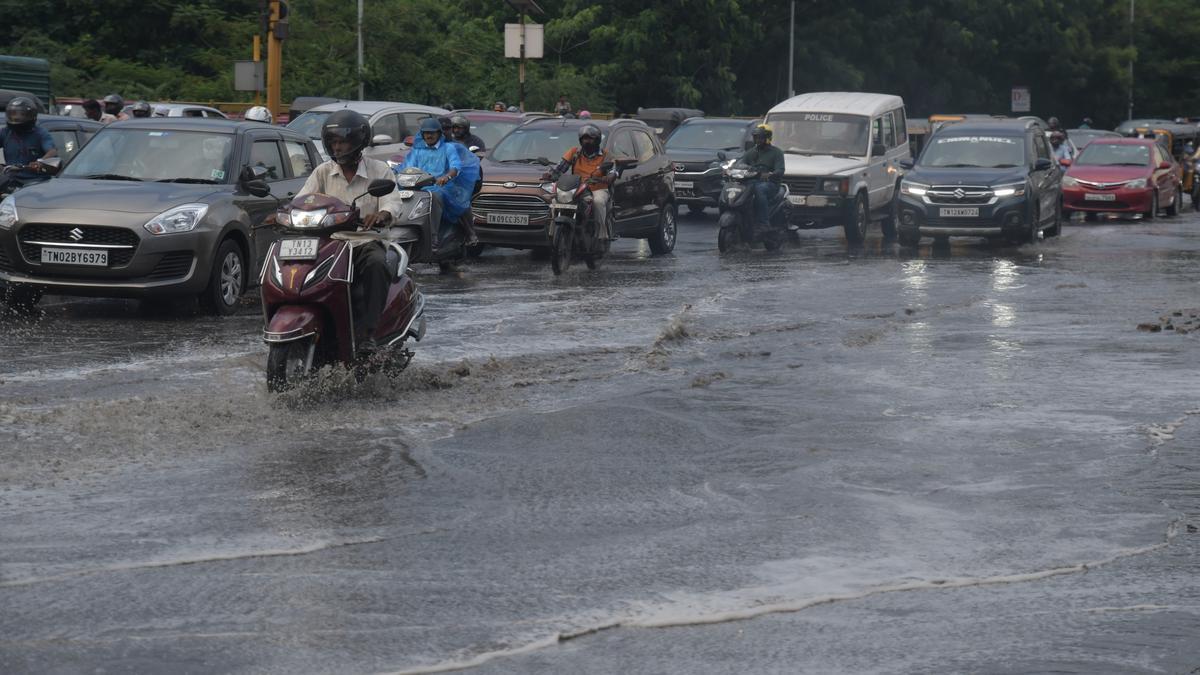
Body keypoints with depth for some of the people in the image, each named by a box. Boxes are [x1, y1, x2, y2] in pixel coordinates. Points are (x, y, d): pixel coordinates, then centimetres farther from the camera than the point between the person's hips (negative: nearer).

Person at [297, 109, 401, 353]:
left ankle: (367, 331, -37)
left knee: (376, 263, -36)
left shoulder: (380, 171, 4)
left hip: (366, 241, -3)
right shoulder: (323, 172, 12)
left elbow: (392, 202, -12)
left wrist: (382, 214, -37)